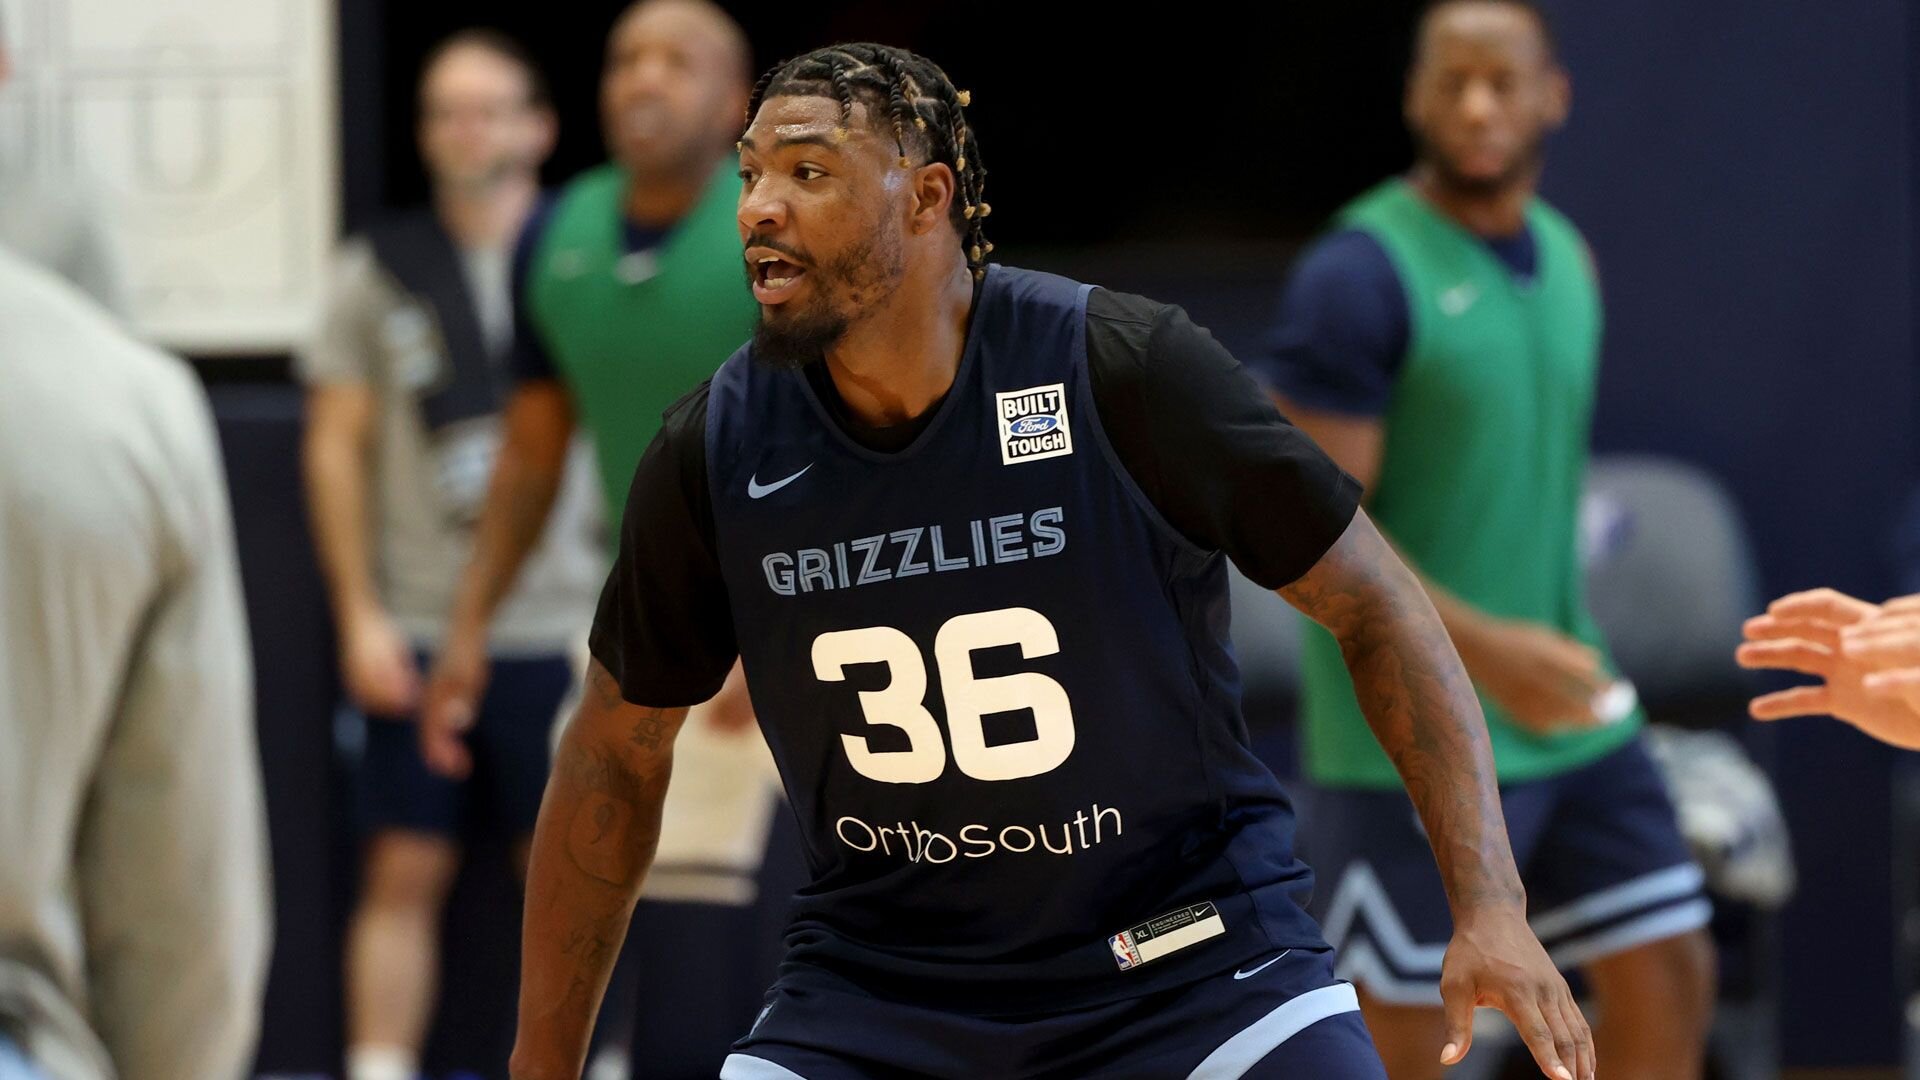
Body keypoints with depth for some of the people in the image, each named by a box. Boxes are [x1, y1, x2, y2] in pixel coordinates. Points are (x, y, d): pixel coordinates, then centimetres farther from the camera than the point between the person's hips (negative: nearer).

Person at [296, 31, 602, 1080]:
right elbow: (337, 447, 6)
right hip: (416, 630, 0)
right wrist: (359, 615, -1)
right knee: (404, 872, -1)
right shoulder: (378, 270, 6)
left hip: (560, 629, 0)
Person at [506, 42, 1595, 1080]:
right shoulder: (714, 449, -5)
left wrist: (1491, 904, -16)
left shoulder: (1126, 366, -14)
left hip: (1192, 960, -2)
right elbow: (617, 760, 8)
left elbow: (1376, 604, -7)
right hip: (881, 969, 3)